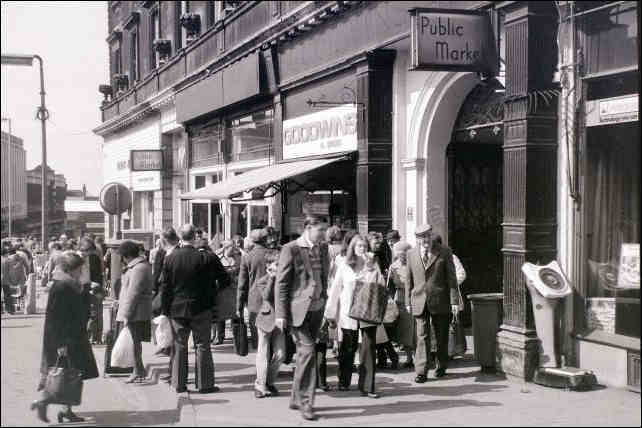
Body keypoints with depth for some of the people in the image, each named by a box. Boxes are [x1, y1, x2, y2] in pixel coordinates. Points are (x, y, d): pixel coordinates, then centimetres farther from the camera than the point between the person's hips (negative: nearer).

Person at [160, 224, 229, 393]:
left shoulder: (170, 258, -3)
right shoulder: (206, 258, -12)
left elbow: (165, 287, 0)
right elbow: (224, 279, -3)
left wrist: (165, 310, 7)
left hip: (177, 309, 3)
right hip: (200, 309, -2)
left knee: (179, 347, 11)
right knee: (202, 346, 5)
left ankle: (178, 384, 13)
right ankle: (204, 384, 8)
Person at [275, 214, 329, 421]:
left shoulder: (322, 248, 10)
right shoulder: (291, 249, -9)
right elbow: (281, 283, -8)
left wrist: (325, 301, 15)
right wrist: (281, 313, -11)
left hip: (316, 309, 6)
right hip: (298, 309, -6)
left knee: (305, 354, 12)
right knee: (308, 351, -13)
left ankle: (296, 399, 23)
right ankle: (305, 402, -6)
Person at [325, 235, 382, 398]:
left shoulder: (373, 266, 6)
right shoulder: (344, 267, 4)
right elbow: (335, 291, 4)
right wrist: (331, 314, 1)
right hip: (348, 315, 0)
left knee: (369, 349, -4)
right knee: (348, 348, 10)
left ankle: (367, 387, 0)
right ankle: (344, 383, 25)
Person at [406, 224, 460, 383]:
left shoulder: (444, 252, 0)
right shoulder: (411, 254, 7)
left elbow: (451, 277, -1)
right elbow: (409, 280, 11)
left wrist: (454, 300, -6)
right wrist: (408, 301, 8)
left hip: (440, 301, -1)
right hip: (419, 302, 1)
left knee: (441, 336, 10)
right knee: (422, 337, -4)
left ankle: (442, 366, 29)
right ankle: (421, 371, -3)